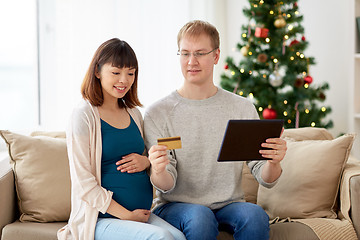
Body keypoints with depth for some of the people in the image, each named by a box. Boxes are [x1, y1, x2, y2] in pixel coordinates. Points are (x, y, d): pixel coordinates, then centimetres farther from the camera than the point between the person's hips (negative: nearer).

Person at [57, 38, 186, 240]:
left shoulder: (134, 114, 14)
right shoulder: (85, 115, -6)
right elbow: (85, 185, -10)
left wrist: (147, 162, 2)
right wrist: (128, 216, -13)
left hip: (143, 214, 6)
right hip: (101, 218, -6)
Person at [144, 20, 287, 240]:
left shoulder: (243, 109, 4)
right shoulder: (158, 114, -2)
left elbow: (266, 180, 1)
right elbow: (167, 186, -6)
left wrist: (273, 163, -23)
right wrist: (158, 171, -30)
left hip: (228, 205, 2)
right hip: (175, 205, -1)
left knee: (255, 214, -31)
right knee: (200, 217, -34)